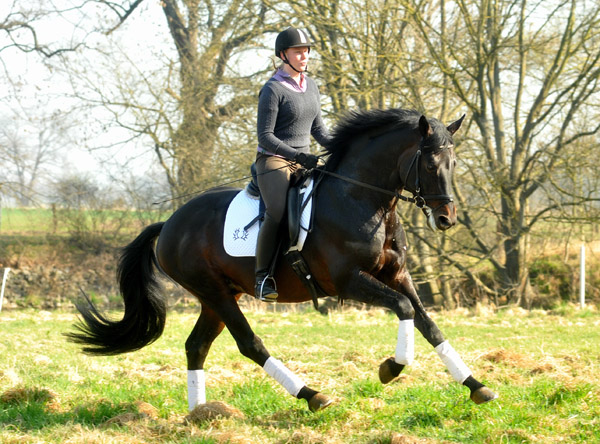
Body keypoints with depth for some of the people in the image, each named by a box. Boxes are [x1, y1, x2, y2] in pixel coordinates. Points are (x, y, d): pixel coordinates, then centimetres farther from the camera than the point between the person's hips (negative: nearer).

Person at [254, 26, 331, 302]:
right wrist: (299, 156, -23)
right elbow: (265, 137, -13)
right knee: (278, 211, -31)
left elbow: (317, 129, 20)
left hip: (304, 162, 7)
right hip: (273, 162, -7)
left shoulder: (311, 87, 13)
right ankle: (263, 276, -22)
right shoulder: (273, 90, -10)